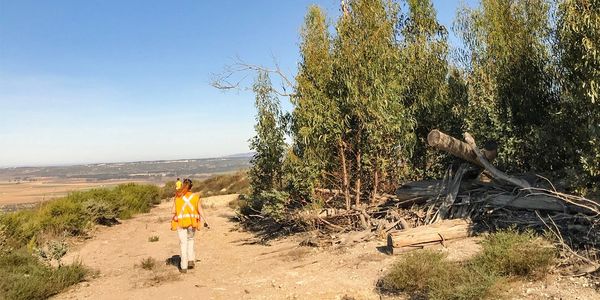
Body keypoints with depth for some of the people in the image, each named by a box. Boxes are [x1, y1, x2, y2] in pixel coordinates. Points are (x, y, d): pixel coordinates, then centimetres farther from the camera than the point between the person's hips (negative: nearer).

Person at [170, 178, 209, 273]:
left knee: (183, 243, 7)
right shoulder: (195, 196, 0)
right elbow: (200, 211, 1)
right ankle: (191, 260, 16)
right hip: (192, 221, 1)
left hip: (181, 222, -1)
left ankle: (184, 267, 10)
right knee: (190, 239, 25)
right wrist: (205, 221, 10)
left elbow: (173, 211, -3)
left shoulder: (177, 197, -3)